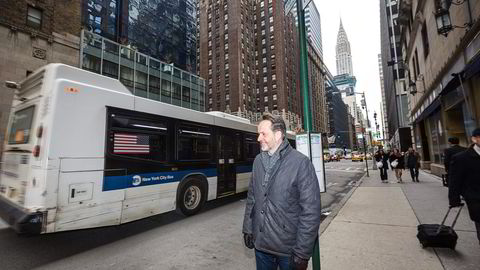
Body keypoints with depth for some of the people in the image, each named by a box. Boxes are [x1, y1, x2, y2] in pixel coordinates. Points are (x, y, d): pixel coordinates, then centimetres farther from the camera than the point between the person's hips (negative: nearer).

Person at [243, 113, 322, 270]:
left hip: (288, 249, -4)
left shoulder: (301, 162, -16)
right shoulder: (258, 161, 1)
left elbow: (311, 211, -16)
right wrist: (248, 228, 8)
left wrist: (302, 252, -14)